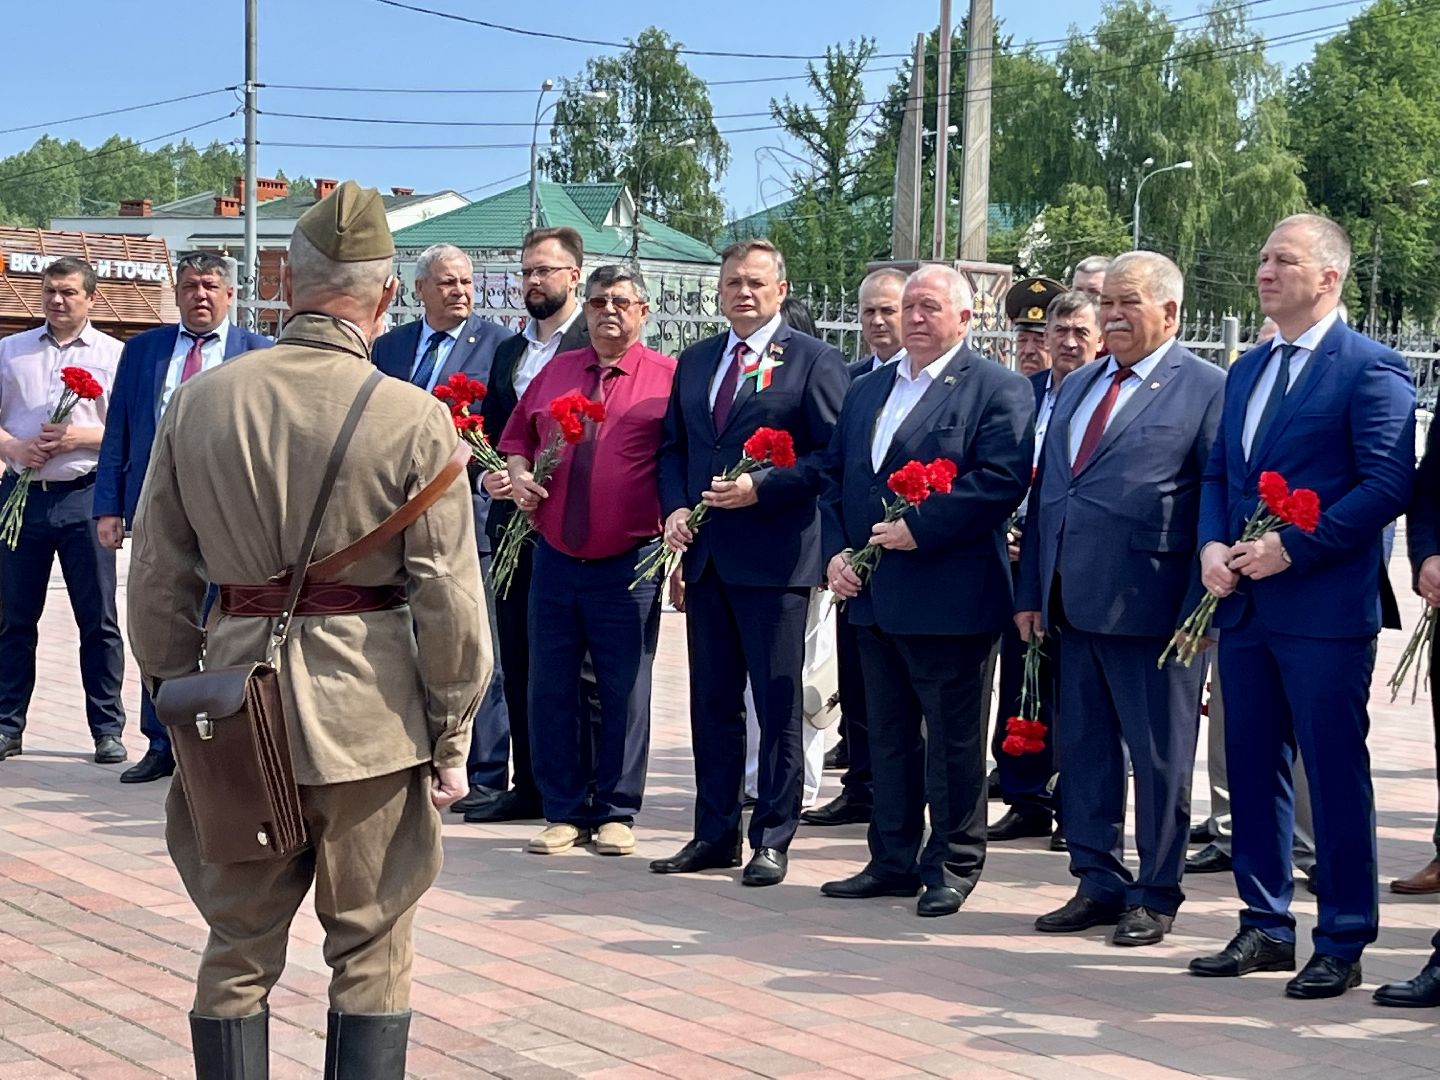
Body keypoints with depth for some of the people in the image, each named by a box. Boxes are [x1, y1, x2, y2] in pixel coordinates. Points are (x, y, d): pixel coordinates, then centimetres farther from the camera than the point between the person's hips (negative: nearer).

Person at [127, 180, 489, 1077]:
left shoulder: (197, 402, -1)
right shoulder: (416, 421, -11)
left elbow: (159, 581, 5)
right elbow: (450, 600, -9)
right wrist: (452, 738, 2)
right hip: (369, 712, -3)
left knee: (238, 951, 14)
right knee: (372, 954, 9)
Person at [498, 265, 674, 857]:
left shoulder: (668, 377, -1)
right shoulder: (554, 373, 13)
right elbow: (516, 436, 22)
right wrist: (518, 474, 1)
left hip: (629, 564, -4)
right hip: (555, 559, 4)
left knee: (624, 691, 2)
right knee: (551, 689, 6)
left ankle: (615, 813, 14)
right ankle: (564, 812, 16)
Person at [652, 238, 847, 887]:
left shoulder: (813, 361, -3)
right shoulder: (695, 363, 16)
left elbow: (831, 456, -8)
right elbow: (673, 447, 19)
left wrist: (760, 488, -17)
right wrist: (674, 510, 2)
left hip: (774, 559, -6)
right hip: (706, 558, 6)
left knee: (777, 705, 0)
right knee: (712, 702, 11)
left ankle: (772, 839, 8)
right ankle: (715, 834, 19)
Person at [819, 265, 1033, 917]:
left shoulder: (997, 391, -5)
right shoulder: (866, 391, 17)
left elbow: (1001, 481, -16)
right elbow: (834, 477, 17)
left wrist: (920, 528, -19)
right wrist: (836, 552, 2)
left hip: (949, 595, -7)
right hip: (873, 593, 7)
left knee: (953, 738, 2)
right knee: (889, 735, 13)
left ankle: (953, 865, 11)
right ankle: (893, 860, 21)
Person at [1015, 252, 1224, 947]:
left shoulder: (1206, 389, -5)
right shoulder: (1076, 387, 17)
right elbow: (1044, 491, 19)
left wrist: (1202, 608, -13)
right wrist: (1031, 590, 14)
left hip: (1151, 605, -7)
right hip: (1076, 604, 7)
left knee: (1159, 759, 3)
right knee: (1083, 751, 12)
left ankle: (1155, 897, 15)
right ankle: (1099, 884, 23)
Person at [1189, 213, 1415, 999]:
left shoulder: (1371, 369, -8)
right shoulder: (1246, 372, 16)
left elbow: (1388, 485, -15)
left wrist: (1291, 547, -18)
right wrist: (1213, 546, -1)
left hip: (1324, 608, -7)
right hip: (1245, 607, 8)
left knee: (1335, 777, -1)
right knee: (1252, 771, 12)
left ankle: (1342, 945, 8)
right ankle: (1266, 927, 23)